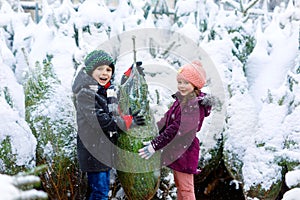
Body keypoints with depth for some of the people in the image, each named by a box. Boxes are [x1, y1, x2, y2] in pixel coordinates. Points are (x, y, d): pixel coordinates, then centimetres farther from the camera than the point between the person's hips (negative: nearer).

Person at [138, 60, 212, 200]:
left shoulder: (195, 105, -21)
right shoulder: (181, 100, 8)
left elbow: (177, 129, -26)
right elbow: (166, 120, 15)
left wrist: (155, 145, -25)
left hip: (185, 150, -9)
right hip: (176, 149, 9)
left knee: (185, 189, -2)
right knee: (179, 185, 20)